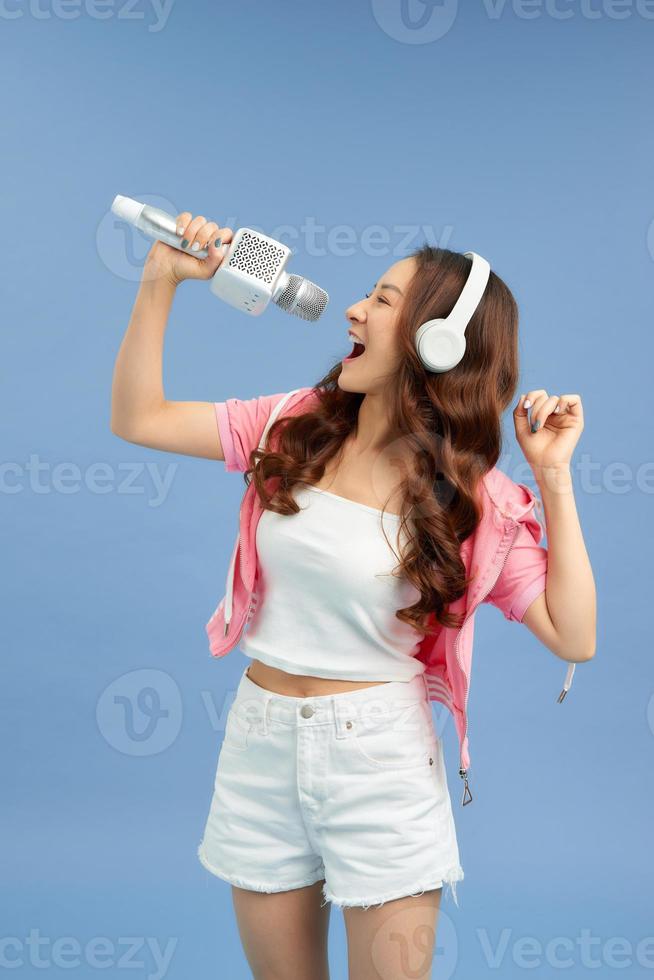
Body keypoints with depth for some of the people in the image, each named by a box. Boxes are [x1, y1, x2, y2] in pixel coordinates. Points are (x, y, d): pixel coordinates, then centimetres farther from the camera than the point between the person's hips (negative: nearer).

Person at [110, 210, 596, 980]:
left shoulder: (470, 493, -9)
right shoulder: (298, 426, 0)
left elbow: (573, 637, -14)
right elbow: (137, 419, 3)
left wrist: (553, 476, -17)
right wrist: (161, 281, -4)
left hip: (379, 753, -3)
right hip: (259, 742, 4)